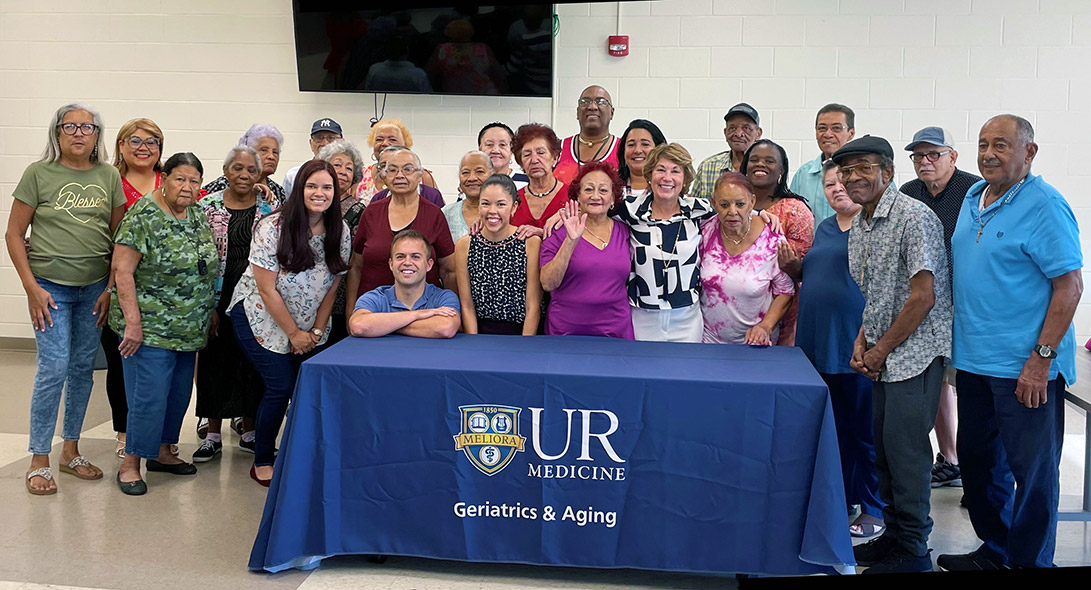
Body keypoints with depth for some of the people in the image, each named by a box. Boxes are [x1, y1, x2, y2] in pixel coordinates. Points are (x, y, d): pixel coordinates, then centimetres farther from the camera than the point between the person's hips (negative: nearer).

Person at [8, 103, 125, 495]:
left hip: (94, 287, 3)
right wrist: (32, 288, -8)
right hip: (50, 286, -3)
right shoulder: (38, 173, -3)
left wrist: (111, 288, 1)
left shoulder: (109, 176, 5)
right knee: (54, 368, -7)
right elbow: (14, 234, -2)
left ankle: (70, 451, 24)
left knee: (83, 369, 9)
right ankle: (39, 460, 6)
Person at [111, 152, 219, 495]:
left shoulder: (198, 215, 8)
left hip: (189, 328, 7)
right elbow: (122, 271, -16)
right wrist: (132, 321, -19)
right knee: (150, 395, -6)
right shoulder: (143, 216, -13)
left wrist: (210, 312, 14)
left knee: (180, 392, 13)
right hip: (151, 326, -7)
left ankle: (161, 451, 29)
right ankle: (130, 463, 8)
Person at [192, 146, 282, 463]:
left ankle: (249, 431, 23)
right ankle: (212, 435, 18)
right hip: (219, 299, 0)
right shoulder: (208, 206, 1)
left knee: (253, 363, 8)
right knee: (216, 361, 6)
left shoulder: (271, 206, 3)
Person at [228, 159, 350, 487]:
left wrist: (316, 331, -4)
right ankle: (262, 462, 10)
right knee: (281, 386, -11)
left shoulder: (340, 231, -5)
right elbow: (267, 289, -17)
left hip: (308, 326, 5)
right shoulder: (273, 227, -19)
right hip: (261, 317, -4)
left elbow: (332, 287, 2)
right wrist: (294, 333, -14)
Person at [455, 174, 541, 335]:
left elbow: (533, 306, -3)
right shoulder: (464, 245, 4)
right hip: (480, 332, 2)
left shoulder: (531, 243, -3)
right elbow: (467, 305, 4)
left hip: (522, 332, -2)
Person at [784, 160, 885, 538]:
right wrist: (792, 266, 7)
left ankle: (875, 508, 15)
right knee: (831, 426, 14)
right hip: (818, 343, 7)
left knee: (865, 428, 2)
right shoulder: (824, 228, 16)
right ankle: (839, 497, 27)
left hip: (858, 345, -7)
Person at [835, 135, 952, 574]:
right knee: (884, 448, 13)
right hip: (882, 358, 9)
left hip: (914, 353, -8)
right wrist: (860, 343, 6)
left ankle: (912, 552, 9)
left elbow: (923, 296, -18)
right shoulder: (858, 228, 13)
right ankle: (893, 536, 27)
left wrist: (881, 350, -12)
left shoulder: (914, 217, -14)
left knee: (905, 448, -5)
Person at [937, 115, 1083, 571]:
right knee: (977, 457, 17)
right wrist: (958, 345, 15)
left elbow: (1070, 285, -15)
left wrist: (1042, 358, -20)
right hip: (973, 359, 8)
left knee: (1031, 468, 3)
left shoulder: (1045, 205, -12)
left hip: (1024, 367, -8)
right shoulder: (973, 197, 11)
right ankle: (994, 549, 34)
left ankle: (1028, 560, 17)